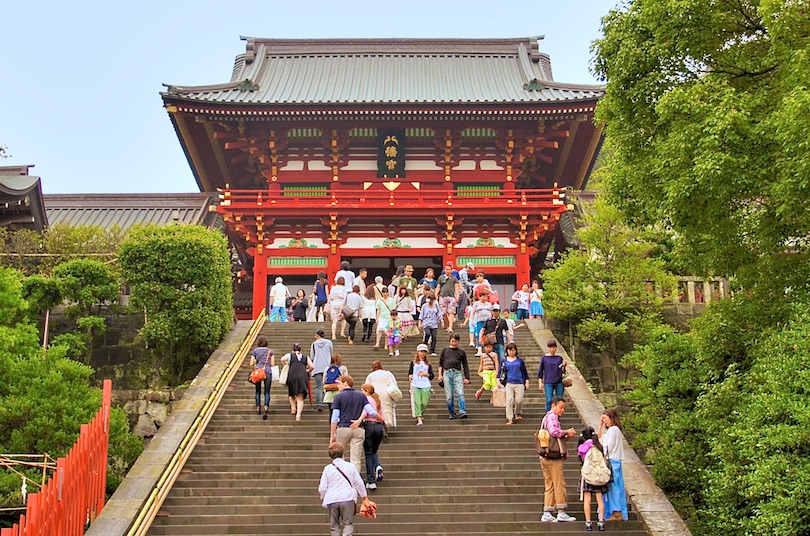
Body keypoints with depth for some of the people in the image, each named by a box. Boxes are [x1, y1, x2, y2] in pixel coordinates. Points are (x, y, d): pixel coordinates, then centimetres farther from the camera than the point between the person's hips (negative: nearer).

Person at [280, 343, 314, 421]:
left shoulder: (289, 355, 13)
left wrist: (286, 364, 14)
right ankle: (298, 414, -11)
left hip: (292, 376, -1)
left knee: (292, 394, 24)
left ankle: (293, 408, 11)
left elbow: (282, 359, -5)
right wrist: (308, 371, 27)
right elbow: (312, 367, 8)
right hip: (303, 376, 1)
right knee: (300, 398, 1)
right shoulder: (305, 357, 17)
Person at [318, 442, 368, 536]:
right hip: (348, 499, -1)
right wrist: (364, 495, 23)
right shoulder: (350, 466, 2)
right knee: (348, 523, 3)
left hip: (331, 500, 1)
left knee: (335, 526, 11)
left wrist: (322, 497, 22)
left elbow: (322, 488, 1)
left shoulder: (327, 468, 1)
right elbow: (359, 483, 8)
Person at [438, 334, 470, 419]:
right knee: (449, 396, -2)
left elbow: (465, 366, 15)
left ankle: (463, 412, -20)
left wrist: (467, 378, 6)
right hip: (447, 373, 1)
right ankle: (452, 414, 5)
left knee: (460, 394, -15)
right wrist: (440, 375, 4)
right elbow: (440, 363, 16)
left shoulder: (461, 352, 17)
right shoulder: (445, 350, 18)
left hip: (457, 373, -1)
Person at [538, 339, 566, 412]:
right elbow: (540, 371, 5)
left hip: (559, 383, 2)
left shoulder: (559, 358, 7)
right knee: (549, 400, -12)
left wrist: (564, 366, -11)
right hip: (548, 383, -2)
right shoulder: (544, 358, 3)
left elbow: (562, 371, 9)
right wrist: (540, 382, -2)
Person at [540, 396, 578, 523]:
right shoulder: (552, 416, -9)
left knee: (549, 486, 9)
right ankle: (561, 513, 0)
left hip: (545, 457, 10)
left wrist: (565, 436, 9)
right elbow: (553, 431, -29)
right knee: (559, 484, -4)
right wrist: (566, 432, -13)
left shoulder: (547, 417, 23)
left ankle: (547, 514, 9)